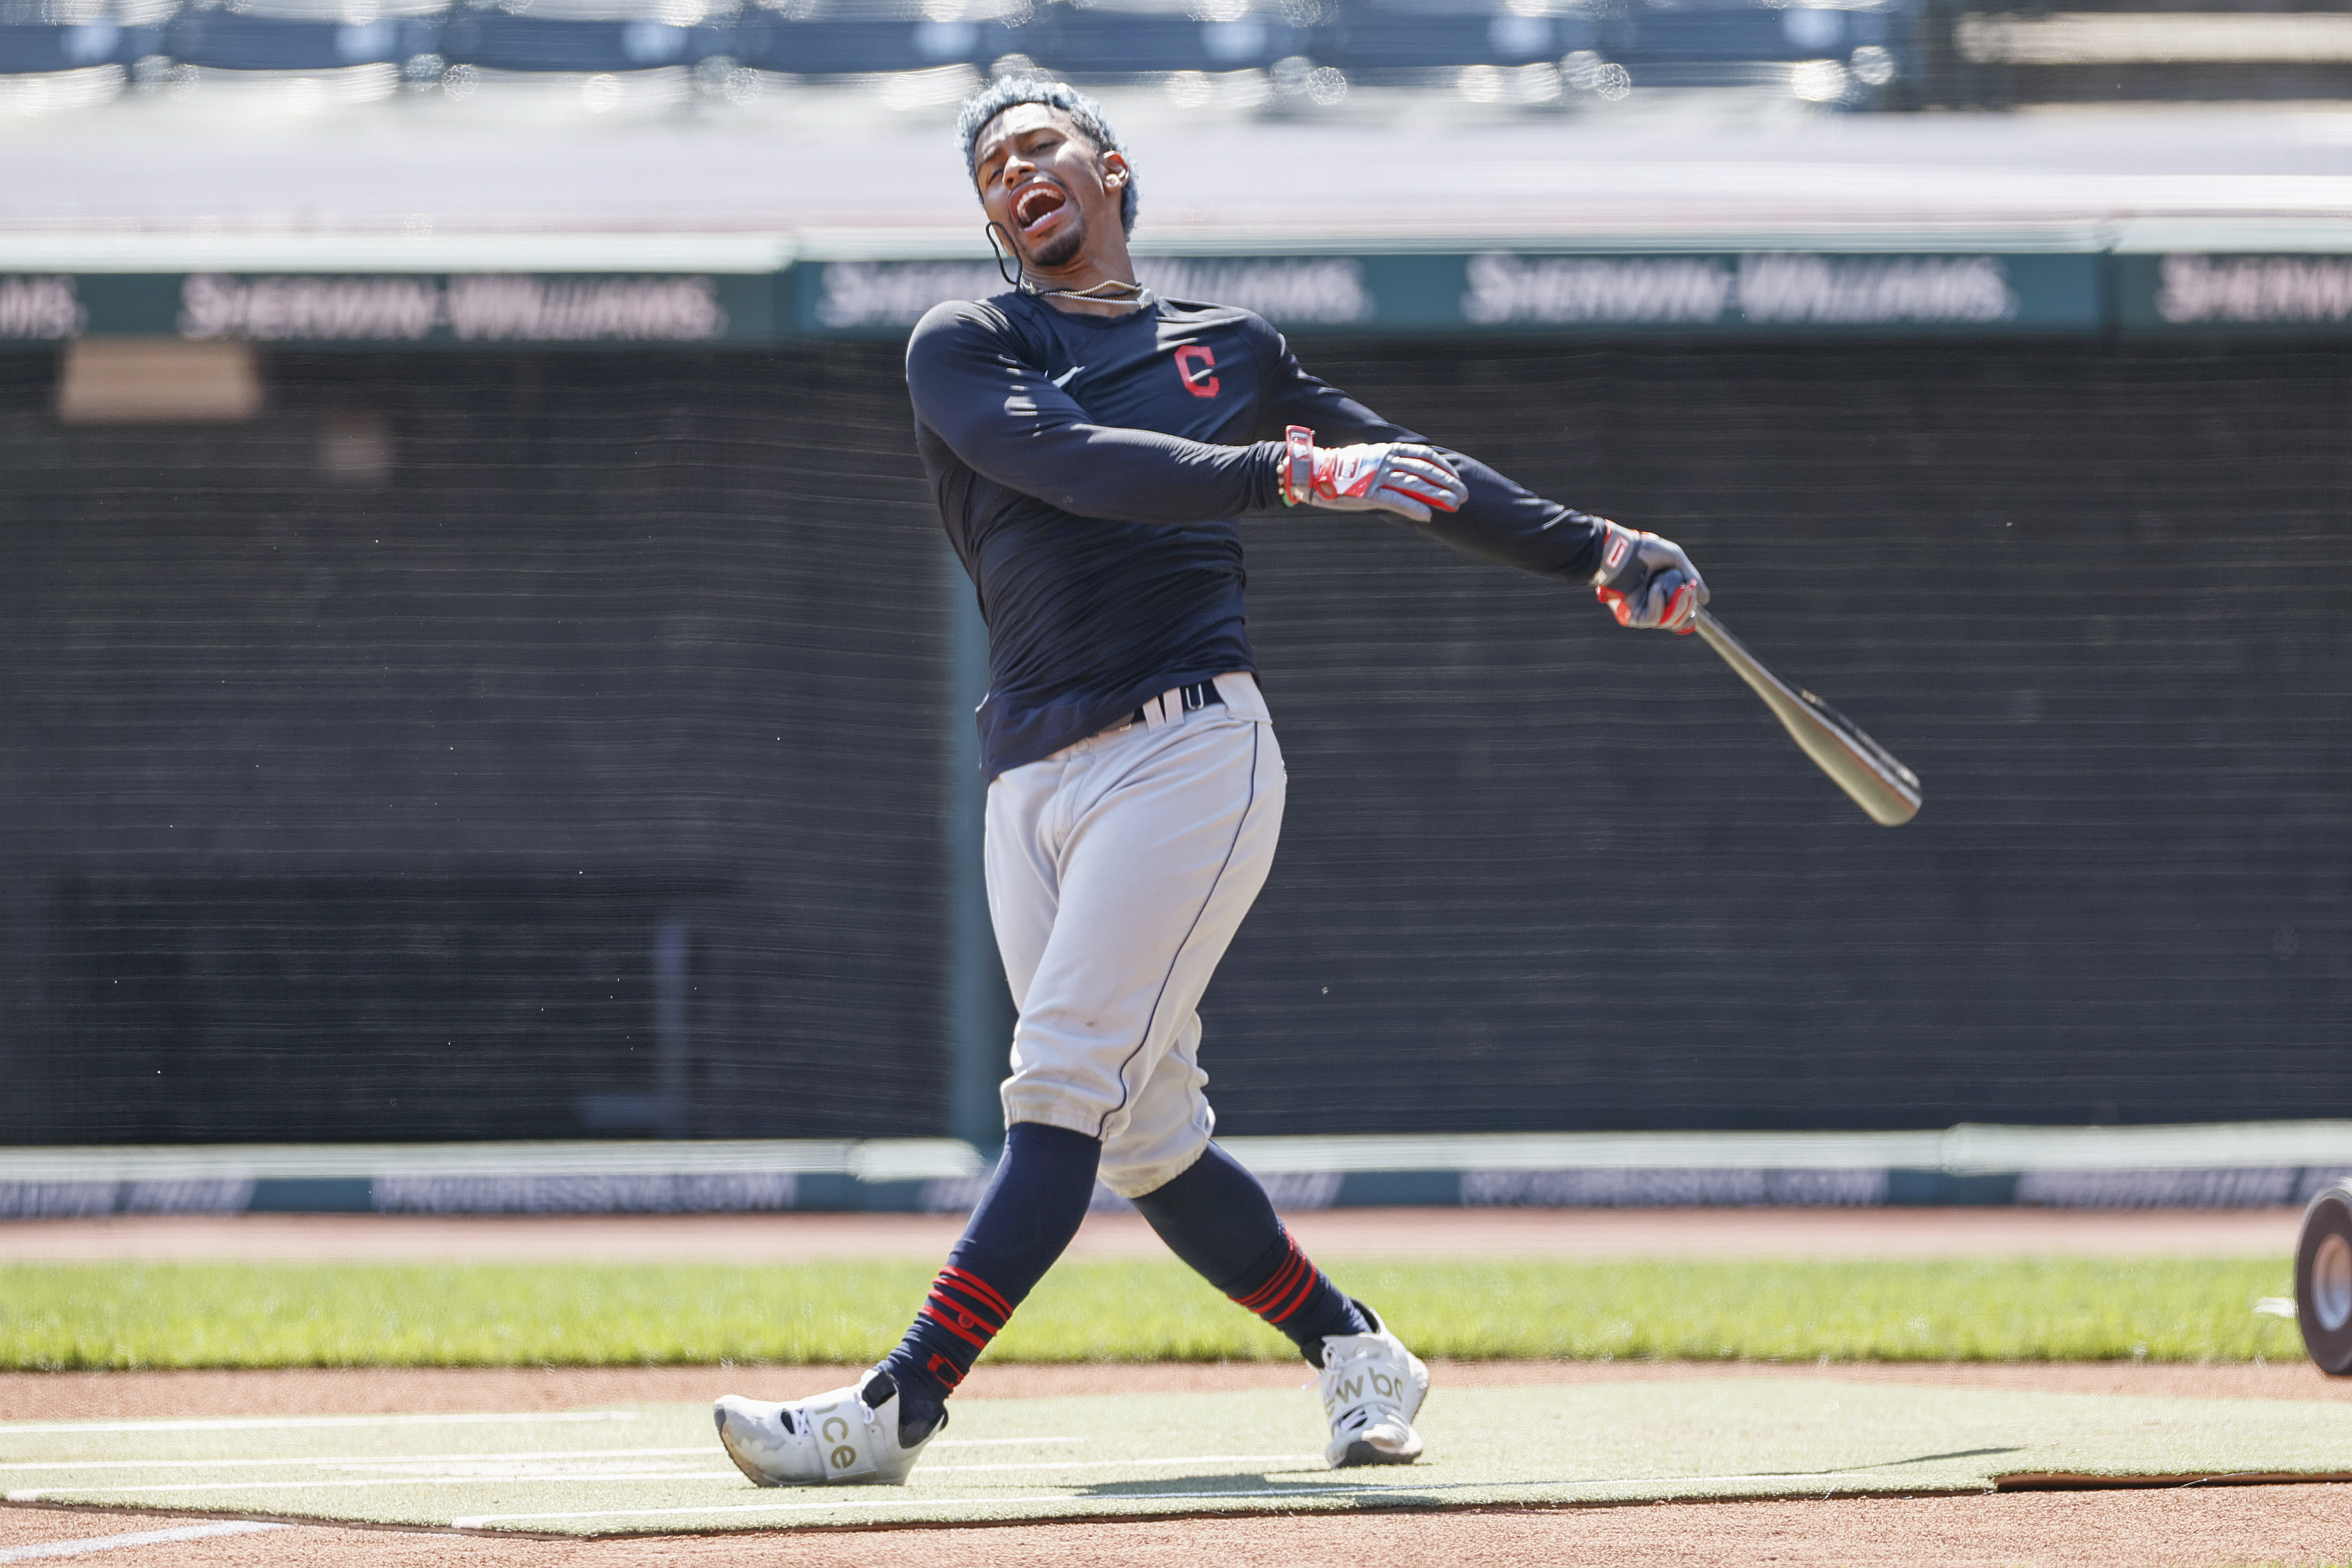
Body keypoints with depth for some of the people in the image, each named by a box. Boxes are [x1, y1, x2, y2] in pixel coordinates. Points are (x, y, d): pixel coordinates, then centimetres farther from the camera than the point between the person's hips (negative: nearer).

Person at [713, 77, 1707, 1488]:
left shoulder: (1230, 352, 15)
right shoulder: (965, 352, 8)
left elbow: (1413, 473, 25)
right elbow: (1077, 466, -11)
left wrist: (1597, 552, 18)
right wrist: (1293, 473, -22)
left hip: (1191, 749, -2)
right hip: (1037, 778, 2)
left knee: (1067, 1087, -15)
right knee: (1146, 1137, 4)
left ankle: (899, 1410, -22)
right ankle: (1355, 1353, 22)